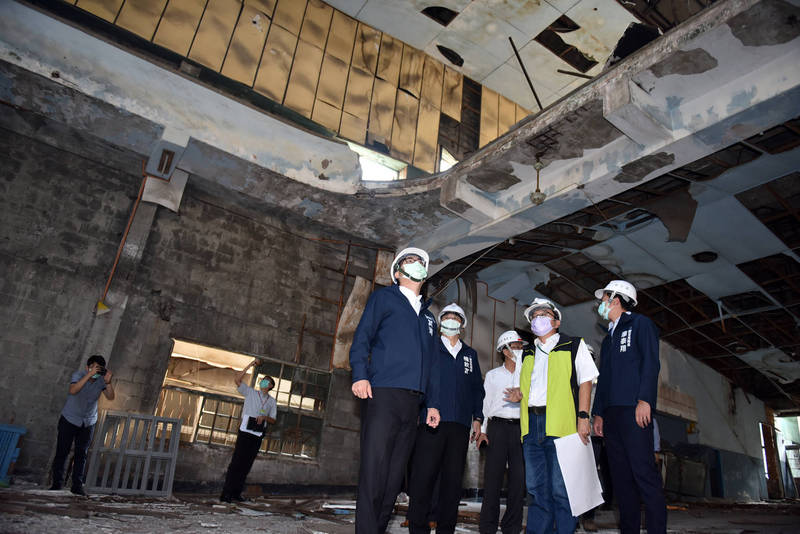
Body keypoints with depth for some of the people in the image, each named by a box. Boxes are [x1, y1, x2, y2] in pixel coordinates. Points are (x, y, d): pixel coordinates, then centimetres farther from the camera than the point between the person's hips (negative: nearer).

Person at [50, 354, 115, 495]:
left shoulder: (101, 380, -7)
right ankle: (57, 483, 13)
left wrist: (108, 382, -32)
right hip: (70, 419, -2)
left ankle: (77, 485, 7)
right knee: (62, 452, 1)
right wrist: (89, 375, -40)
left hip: (88, 423, 2)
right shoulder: (78, 375, -14)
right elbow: (73, 390, -33)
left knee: (81, 454, 3)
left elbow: (110, 397, -17)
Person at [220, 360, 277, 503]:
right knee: (237, 460, -9)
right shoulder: (250, 392, 11)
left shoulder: (272, 401, 16)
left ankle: (236, 493, 12)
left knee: (247, 463, 5)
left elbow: (273, 420, 11)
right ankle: (226, 493, -6)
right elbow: (237, 380, -1)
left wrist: (265, 417, -11)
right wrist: (250, 366, -5)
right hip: (246, 430, -3)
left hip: (258, 433, 3)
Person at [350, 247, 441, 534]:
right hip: (382, 393, -5)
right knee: (374, 468, -10)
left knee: (395, 473, 6)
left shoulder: (428, 317, 27)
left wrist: (432, 403, 16)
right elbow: (362, 337, 0)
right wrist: (360, 375, -15)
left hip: (413, 402, 6)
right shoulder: (383, 297, 11)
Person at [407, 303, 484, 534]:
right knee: (423, 476, -7)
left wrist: (477, 418, 13)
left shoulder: (470, 354, 21)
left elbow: (477, 389, 21)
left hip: (460, 424, 3)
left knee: (453, 479, 4)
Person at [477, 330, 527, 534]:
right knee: (493, 477, -3)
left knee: (519, 478, -2)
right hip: (497, 426, -1)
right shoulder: (493, 375, 12)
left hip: (520, 427, 1)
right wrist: (482, 430, 4)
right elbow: (485, 404, 10)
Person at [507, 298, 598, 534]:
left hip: (560, 424, -5)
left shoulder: (573, 345, 7)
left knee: (560, 488, -5)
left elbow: (585, 381, 0)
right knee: (536, 487, 8)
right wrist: (519, 394, 5)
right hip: (531, 423, 5)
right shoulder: (527, 353, 22)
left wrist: (583, 416, -10)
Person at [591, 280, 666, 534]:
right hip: (612, 413, 8)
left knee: (644, 472, -11)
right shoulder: (608, 339, 27)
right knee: (621, 476, 5)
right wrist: (599, 413, 17)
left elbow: (651, 363, -7)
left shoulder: (640, 323, 5)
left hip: (633, 410, -8)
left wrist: (644, 400, -18)